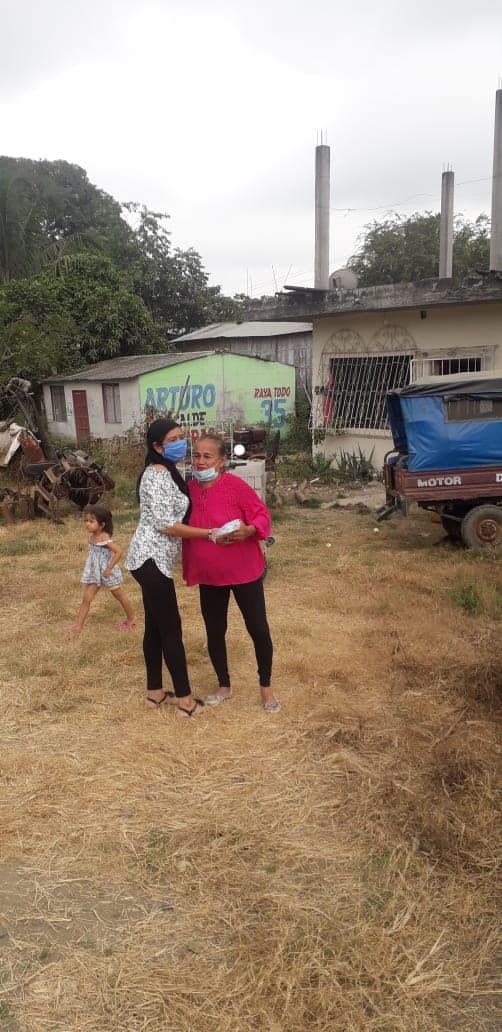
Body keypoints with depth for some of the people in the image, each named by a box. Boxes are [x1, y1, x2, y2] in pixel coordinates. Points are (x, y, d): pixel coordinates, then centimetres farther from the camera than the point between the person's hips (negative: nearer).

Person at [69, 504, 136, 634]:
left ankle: (131, 621, 27)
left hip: (107, 572, -7)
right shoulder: (91, 536, -1)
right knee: (86, 598, 2)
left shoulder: (104, 538, -24)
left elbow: (118, 551, -31)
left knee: (120, 596, 11)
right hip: (94, 572, 7)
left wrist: (109, 568, -27)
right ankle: (78, 625, 6)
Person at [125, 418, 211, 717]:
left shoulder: (169, 473, 15)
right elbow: (165, 524, -21)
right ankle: (185, 699, 6)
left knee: (156, 627, 15)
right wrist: (208, 533, -18)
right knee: (171, 629, -3)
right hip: (151, 560, -10)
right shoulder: (157, 475, -17)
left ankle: (155, 692, 26)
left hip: (153, 559, 10)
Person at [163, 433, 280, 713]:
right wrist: (175, 528, -5)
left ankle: (266, 687, 27)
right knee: (214, 632, 14)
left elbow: (262, 514, -15)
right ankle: (224, 686, 35)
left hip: (244, 571, -4)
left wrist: (248, 530, -32)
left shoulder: (236, 485, -17)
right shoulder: (189, 489, -1)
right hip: (209, 576, 5)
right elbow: (182, 528, 14)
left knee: (258, 629, 5)